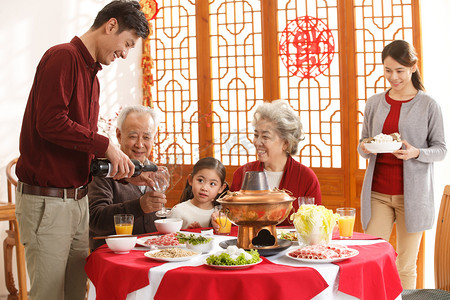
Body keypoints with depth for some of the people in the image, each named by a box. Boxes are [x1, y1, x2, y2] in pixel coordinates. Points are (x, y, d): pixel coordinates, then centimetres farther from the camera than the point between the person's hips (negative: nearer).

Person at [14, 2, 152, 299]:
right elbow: (50, 123, -24)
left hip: (78, 198, 9)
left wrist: (124, 170, 10)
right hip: (46, 200, -9)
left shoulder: (91, 73, 18)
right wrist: (106, 146, -16)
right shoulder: (63, 57, -11)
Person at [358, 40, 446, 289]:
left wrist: (415, 153, -18)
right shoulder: (374, 103, 9)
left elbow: (440, 150, 1)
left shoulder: (428, 105, 0)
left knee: (406, 266, 2)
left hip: (412, 193, -3)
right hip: (377, 193, 3)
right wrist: (364, 148, -8)